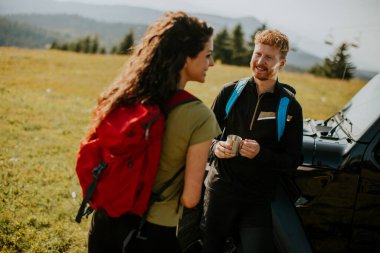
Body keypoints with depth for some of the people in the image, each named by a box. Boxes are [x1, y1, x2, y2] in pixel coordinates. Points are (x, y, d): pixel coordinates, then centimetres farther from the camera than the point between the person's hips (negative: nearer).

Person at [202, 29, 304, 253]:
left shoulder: (291, 108, -3)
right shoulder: (231, 92, 2)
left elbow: (293, 161, -3)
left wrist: (260, 153, -20)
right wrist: (216, 147, -13)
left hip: (258, 202, -1)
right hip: (220, 190, 1)